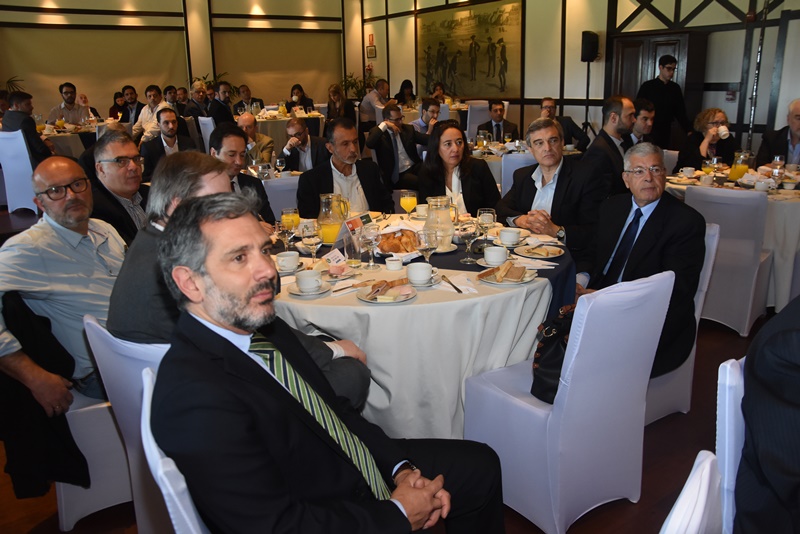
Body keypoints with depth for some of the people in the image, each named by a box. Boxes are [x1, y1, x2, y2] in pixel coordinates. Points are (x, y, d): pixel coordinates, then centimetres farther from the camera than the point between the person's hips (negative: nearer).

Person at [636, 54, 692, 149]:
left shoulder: (675, 88, 7)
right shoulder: (647, 86, -3)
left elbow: (681, 113, 9)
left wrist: (688, 131, -2)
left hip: (666, 132, 3)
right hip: (649, 131, -3)